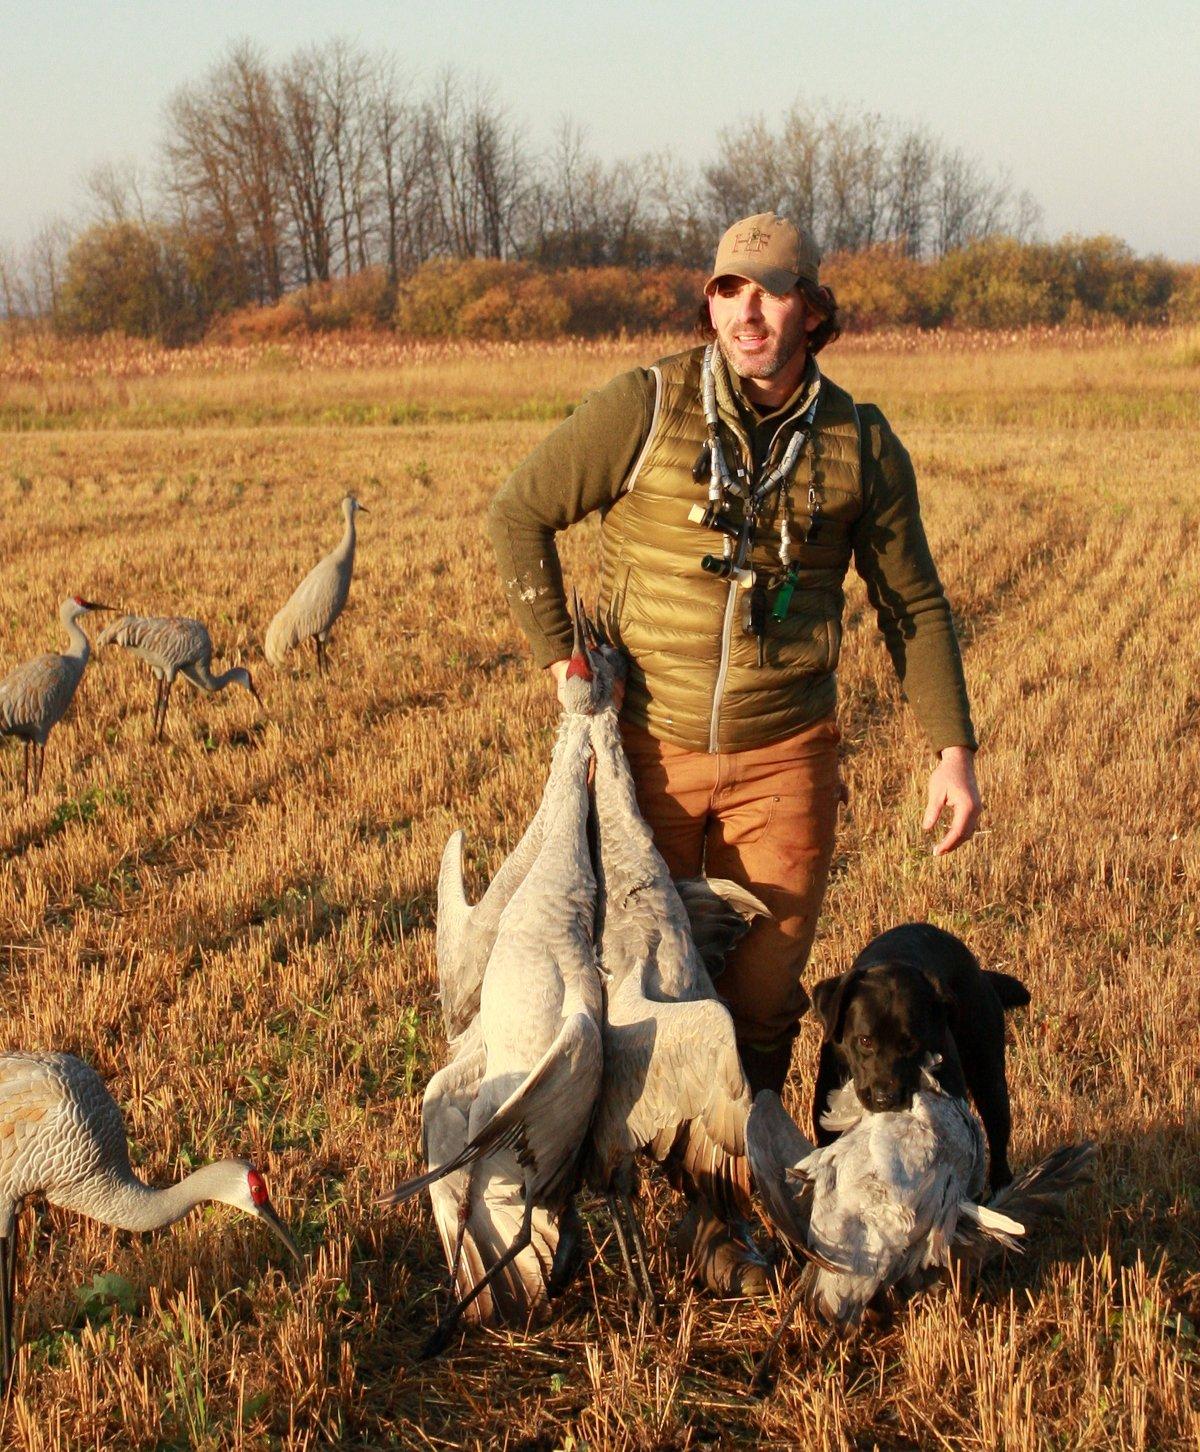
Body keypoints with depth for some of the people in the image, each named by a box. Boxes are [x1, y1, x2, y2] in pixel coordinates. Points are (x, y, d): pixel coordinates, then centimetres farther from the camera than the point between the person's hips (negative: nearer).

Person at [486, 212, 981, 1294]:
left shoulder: (862, 445, -2)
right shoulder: (646, 408, -9)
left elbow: (915, 607, 6)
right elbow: (518, 515, 0)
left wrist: (954, 750, -2)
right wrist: (559, 658, -6)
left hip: (783, 760, 1)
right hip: (648, 752, -1)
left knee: (759, 1002, 6)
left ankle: (722, 1216, 25)